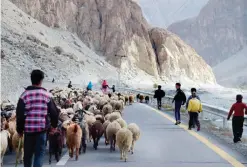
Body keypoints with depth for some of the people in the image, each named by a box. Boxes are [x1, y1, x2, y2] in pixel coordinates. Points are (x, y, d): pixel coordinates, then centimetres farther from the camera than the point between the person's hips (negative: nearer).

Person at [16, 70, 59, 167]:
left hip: (28, 129, 1)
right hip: (42, 129, -1)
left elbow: (20, 114, -1)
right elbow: (54, 112, 3)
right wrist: (54, 125, 19)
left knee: (28, 153, 17)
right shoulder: (47, 95, 0)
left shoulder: (24, 95, -1)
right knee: (40, 153, 5)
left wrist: (19, 129, 9)